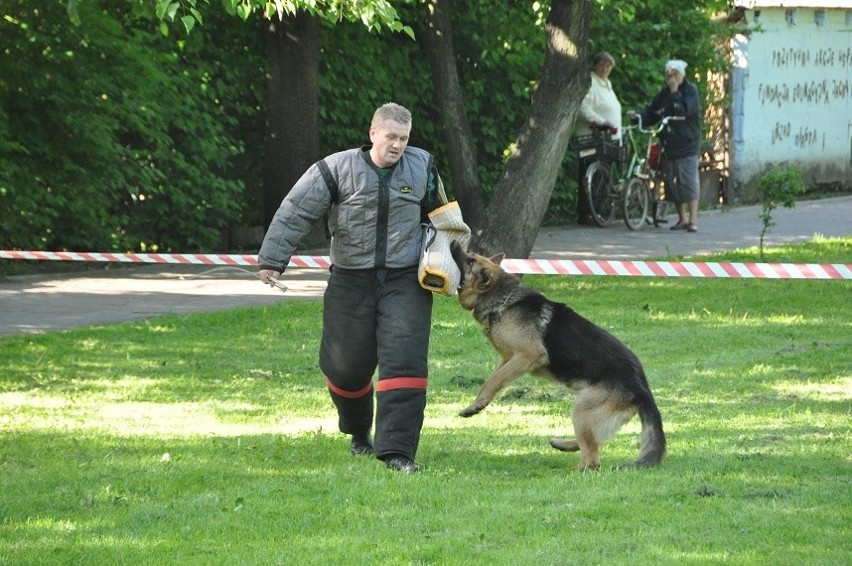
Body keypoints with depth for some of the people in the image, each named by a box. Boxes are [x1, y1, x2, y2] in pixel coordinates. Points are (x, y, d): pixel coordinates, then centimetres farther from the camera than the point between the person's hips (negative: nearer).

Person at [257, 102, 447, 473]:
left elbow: (437, 215, 21)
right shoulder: (337, 170, -6)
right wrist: (272, 260, -13)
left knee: (404, 363, -13)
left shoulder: (422, 168, 4)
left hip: (405, 282, 1)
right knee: (347, 366, 7)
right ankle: (359, 433, 36)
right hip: (351, 283, -1)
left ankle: (397, 450, -14)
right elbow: (295, 213, -8)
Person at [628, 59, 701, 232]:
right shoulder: (664, 94, 14)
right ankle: (682, 218, 18)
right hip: (669, 145, 6)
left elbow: (683, 110, -20)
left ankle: (693, 220, -9)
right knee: (672, 183, 8)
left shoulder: (690, 91, -4)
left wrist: (675, 92, -19)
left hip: (686, 145, -6)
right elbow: (651, 113, 10)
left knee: (688, 182, -10)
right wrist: (637, 115, -7)